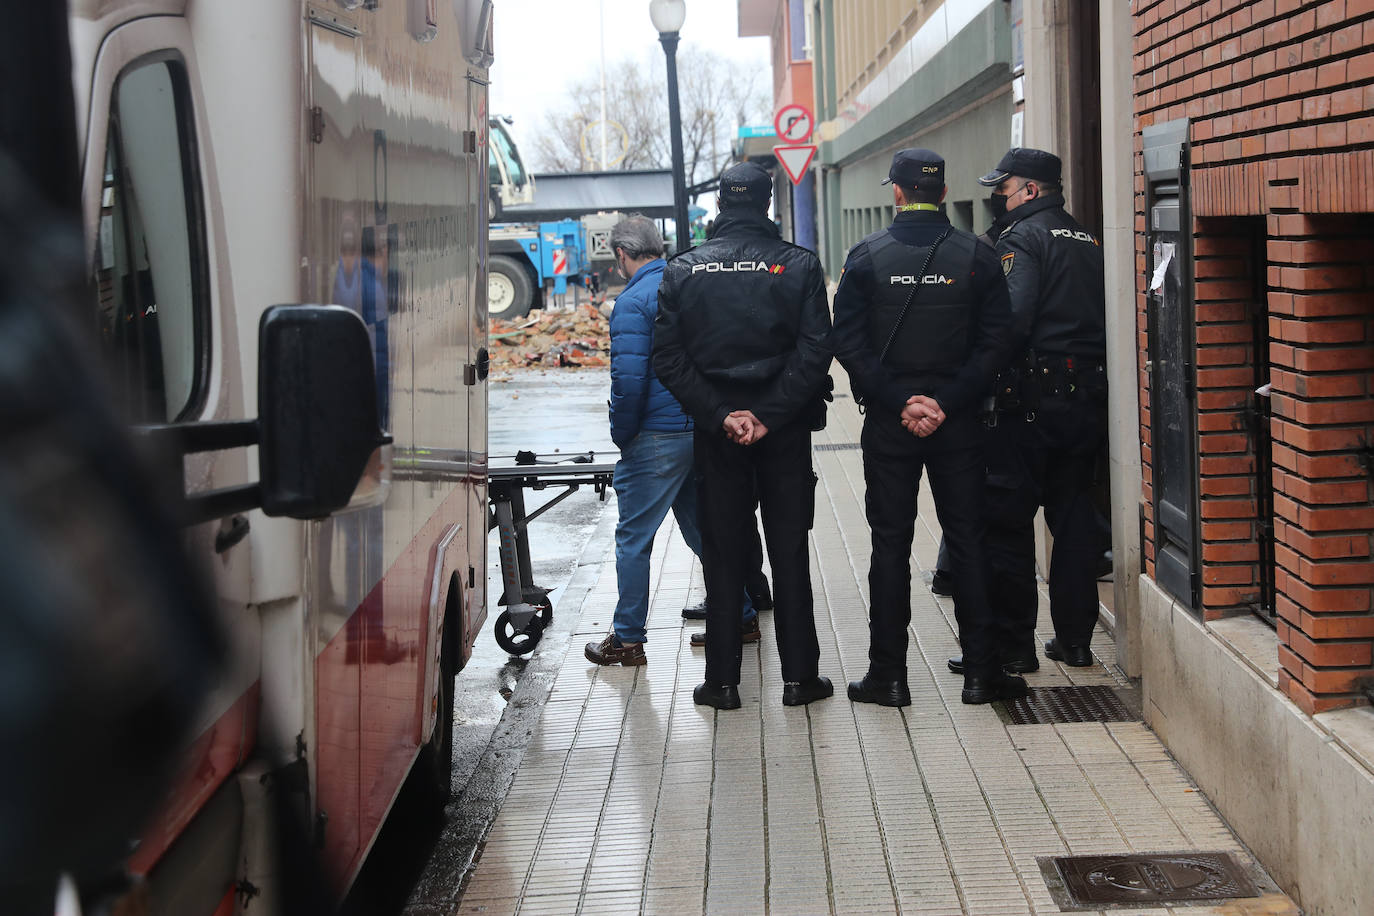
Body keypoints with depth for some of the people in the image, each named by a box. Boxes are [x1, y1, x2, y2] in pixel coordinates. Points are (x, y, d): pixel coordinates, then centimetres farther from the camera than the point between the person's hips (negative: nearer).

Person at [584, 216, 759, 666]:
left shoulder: (633, 301, -14)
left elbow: (629, 379, -20)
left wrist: (622, 436, -8)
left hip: (658, 438, -7)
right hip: (708, 428, 7)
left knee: (633, 538, 2)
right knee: (703, 528, 19)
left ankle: (628, 640, 7)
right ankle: (741, 617, 25)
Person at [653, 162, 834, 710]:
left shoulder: (683, 270, 0)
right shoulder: (800, 266, -4)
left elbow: (668, 360, -6)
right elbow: (815, 352, -13)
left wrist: (719, 416, -9)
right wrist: (768, 414, -13)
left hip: (715, 433, 1)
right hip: (785, 434, -1)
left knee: (721, 555, 8)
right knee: (789, 551, 7)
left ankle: (722, 680, 10)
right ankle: (798, 676, 10)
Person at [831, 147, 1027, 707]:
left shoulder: (867, 257, -2)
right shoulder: (976, 257, -1)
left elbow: (848, 341, -8)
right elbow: (996, 342, -6)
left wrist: (898, 401, -9)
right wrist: (946, 402, -9)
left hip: (888, 425, 0)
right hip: (958, 425, 1)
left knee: (890, 544, 6)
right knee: (968, 541, 7)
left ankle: (888, 675, 8)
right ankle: (981, 671, 8)